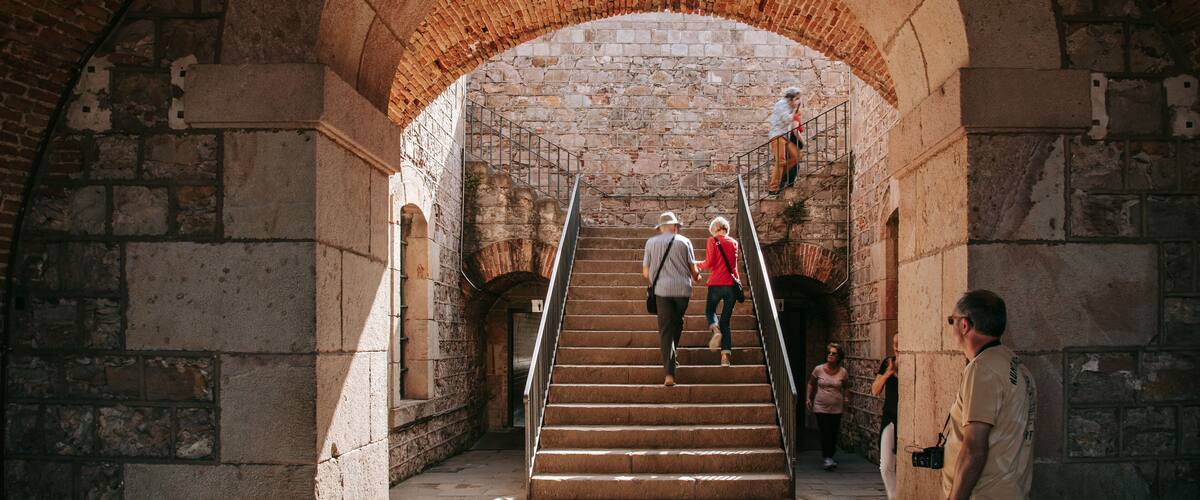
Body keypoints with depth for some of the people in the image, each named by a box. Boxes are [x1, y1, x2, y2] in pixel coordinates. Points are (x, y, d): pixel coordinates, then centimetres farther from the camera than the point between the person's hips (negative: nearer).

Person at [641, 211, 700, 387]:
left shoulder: (651, 242, 7)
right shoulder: (684, 241, 5)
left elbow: (645, 272, 8)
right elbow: (693, 269, 4)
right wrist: (697, 276, 27)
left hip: (662, 289, 0)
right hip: (683, 289, 0)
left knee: (665, 330, -1)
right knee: (677, 323, 22)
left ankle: (669, 373, -9)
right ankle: (671, 357, 26)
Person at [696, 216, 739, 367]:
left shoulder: (712, 241, -2)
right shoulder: (734, 242, 12)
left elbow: (709, 262, -8)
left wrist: (698, 264, 9)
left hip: (716, 283, -3)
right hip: (732, 284, 3)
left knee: (710, 310, 19)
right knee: (725, 320, 9)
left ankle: (715, 330, -16)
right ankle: (726, 355, -5)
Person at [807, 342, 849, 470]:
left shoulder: (842, 371, -1)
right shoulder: (818, 369, -4)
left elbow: (845, 387, 16)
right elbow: (811, 384, 11)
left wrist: (846, 399, 4)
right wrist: (809, 398, 9)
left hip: (836, 408, 2)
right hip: (821, 407, -2)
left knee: (833, 434, 6)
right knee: (825, 433, -11)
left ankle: (829, 457, 21)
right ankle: (826, 458, -4)